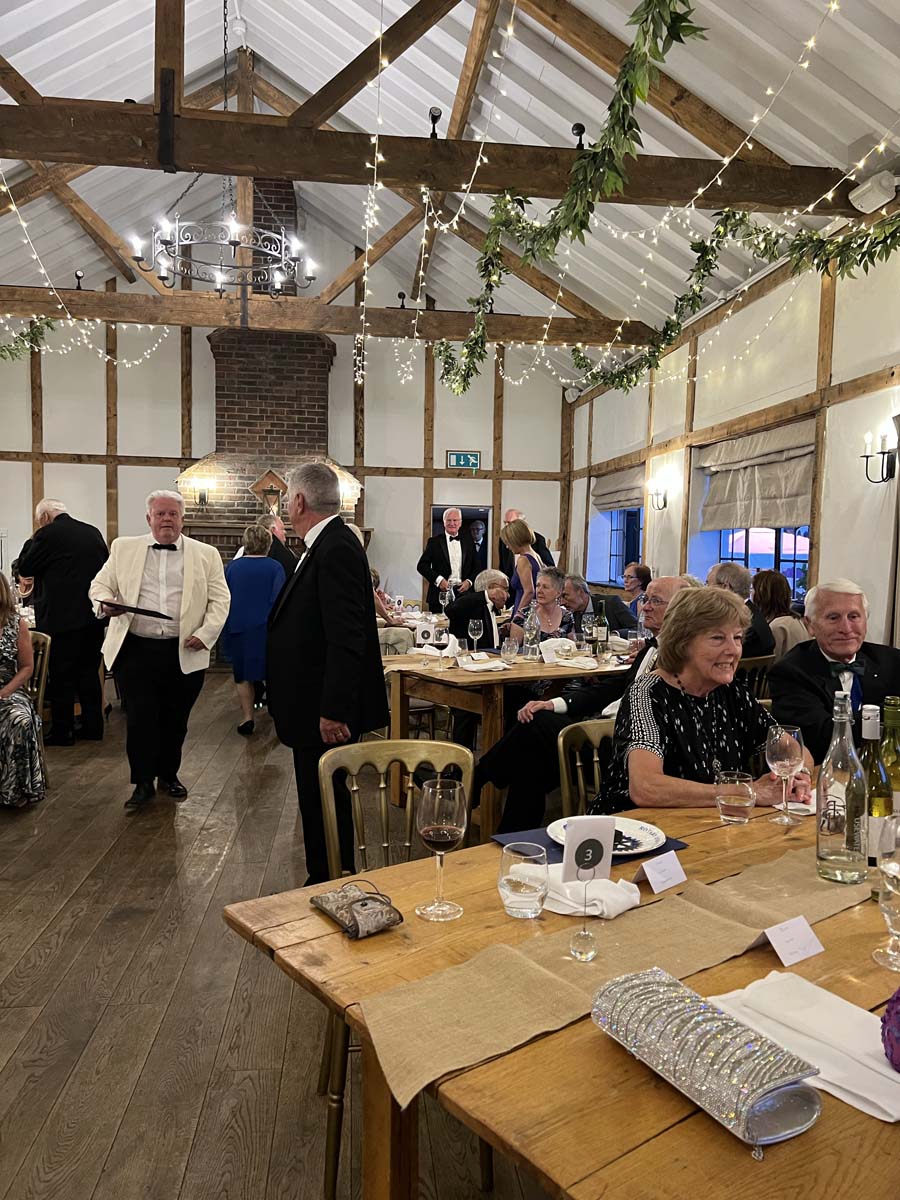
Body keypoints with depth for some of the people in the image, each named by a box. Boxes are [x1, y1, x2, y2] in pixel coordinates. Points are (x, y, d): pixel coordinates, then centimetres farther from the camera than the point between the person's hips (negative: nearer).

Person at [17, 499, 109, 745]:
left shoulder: (47, 534, -10)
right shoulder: (93, 532, 7)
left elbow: (24, 568, -1)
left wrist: (32, 540, 9)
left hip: (61, 618, -6)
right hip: (94, 616, 6)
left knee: (61, 678, 4)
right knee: (89, 673, 14)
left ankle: (62, 731, 11)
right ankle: (92, 726, 20)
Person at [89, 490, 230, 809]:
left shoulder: (206, 554, 4)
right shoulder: (124, 548, 8)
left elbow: (220, 599, 2)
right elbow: (100, 584, 10)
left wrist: (206, 634, -11)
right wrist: (105, 601, -12)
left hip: (185, 653, 0)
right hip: (136, 649, 0)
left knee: (175, 720, 11)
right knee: (140, 719, -1)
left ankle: (168, 774, 29)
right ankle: (143, 783, 13)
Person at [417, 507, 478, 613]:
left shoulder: (468, 541, 11)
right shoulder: (434, 541, 3)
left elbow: (476, 566, 13)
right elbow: (422, 566, -1)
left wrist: (469, 581, -4)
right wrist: (438, 579, -12)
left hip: (463, 592, 2)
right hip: (440, 593, -2)